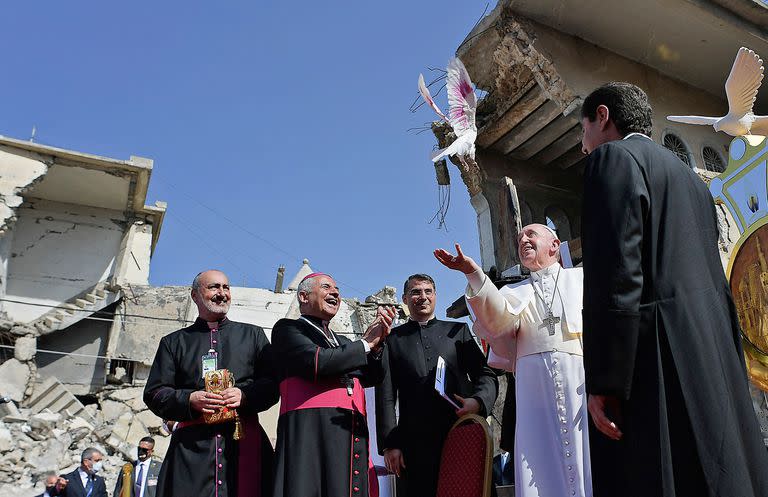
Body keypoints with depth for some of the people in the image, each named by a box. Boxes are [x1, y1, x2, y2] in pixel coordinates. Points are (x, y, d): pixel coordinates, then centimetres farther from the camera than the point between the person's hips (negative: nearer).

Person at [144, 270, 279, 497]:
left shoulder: (252, 335, 17)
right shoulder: (174, 342, 17)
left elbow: (273, 384, 9)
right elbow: (154, 394, 10)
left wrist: (245, 395, -9)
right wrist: (189, 400, -8)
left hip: (244, 442, 0)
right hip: (191, 445, 0)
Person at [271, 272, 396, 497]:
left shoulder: (343, 343, 28)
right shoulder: (287, 328, 8)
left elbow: (371, 378, 16)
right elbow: (316, 362, -10)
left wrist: (378, 342, -2)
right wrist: (366, 343, 1)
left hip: (354, 434, 6)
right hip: (311, 429, -6)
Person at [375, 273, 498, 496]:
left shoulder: (458, 330, 16)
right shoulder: (393, 340, 12)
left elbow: (486, 375, 11)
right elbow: (386, 396, 6)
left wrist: (478, 401, -11)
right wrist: (389, 444, -3)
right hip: (415, 443, -1)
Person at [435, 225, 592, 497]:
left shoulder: (582, 277, 19)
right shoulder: (515, 291, 22)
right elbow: (499, 320, -1)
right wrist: (474, 273, -13)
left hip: (582, 382, -1)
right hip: (534, 386, 1)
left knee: (589, 469, -4)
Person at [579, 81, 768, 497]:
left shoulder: (613, 157, -1)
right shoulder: (689, 176, 25)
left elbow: (616, 271, -15)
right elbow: (716, 280, 22)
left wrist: (603, 382, -17)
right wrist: (729, 376, 23)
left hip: (659, 360, -9)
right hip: (714, 359, 10)